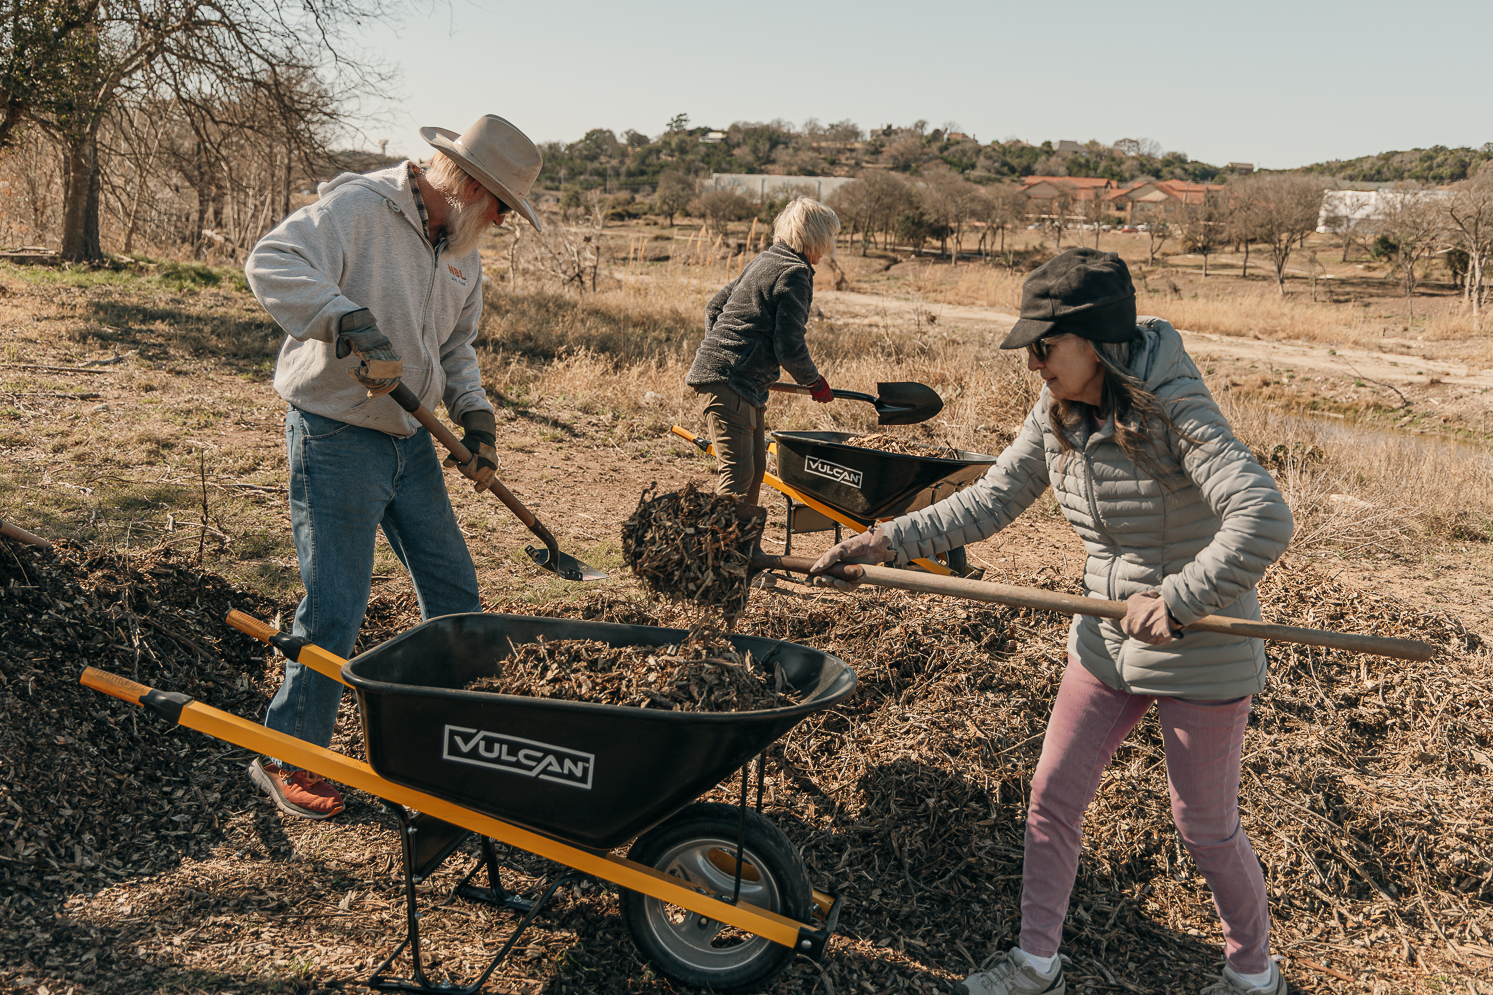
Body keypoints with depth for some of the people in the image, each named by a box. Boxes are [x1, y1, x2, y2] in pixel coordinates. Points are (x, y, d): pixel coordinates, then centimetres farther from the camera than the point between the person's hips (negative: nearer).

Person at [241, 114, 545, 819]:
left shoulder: (461, 251, 10)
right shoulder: (358, 205, -16)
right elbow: (271, 264, -31)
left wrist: (477, 418, 3)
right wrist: (351, 324, -42)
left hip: (410, 440, 8)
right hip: (337, 437, -8)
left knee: (455, 590, 13)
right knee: (335, 608, -4)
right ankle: (287, 757, 14)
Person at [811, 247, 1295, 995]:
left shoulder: (1176, 413, -25)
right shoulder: (1055, 418, -4)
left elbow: (1263, 520, -36)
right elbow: (988, 504, 1)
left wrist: (1177, 599, -39)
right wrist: (888, 542, -7)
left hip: (1201, 651, -7)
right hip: (1107, 642, 7)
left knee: (1205, 829, 10)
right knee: (1051, 798, 10)